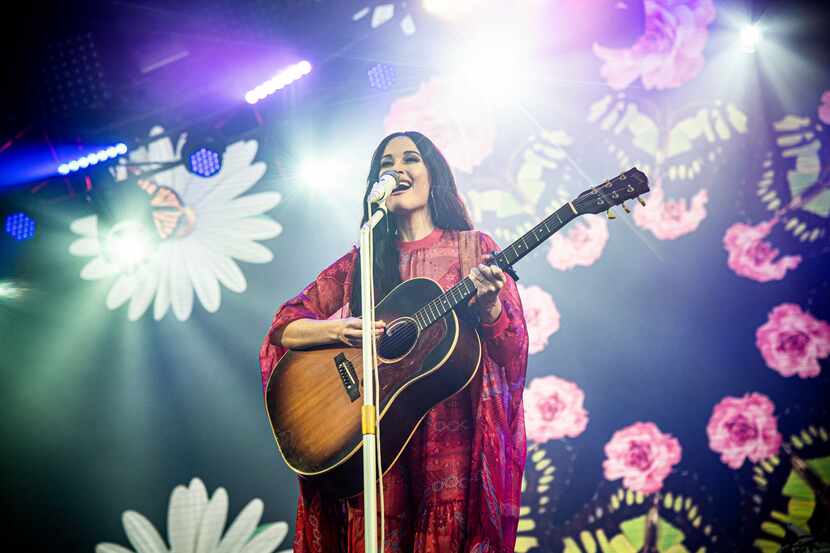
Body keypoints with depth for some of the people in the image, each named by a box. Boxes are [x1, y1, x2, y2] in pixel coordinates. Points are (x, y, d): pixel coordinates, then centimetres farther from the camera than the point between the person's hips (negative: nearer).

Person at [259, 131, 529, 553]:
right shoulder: (361, 263, 11)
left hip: (454, 434, -1)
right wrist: (338, 330, -11)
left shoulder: (474, 249, 6)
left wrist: (489, 305, -20)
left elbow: (514, 350, 0)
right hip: (376, 435, 2)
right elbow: (283, 328, 8)